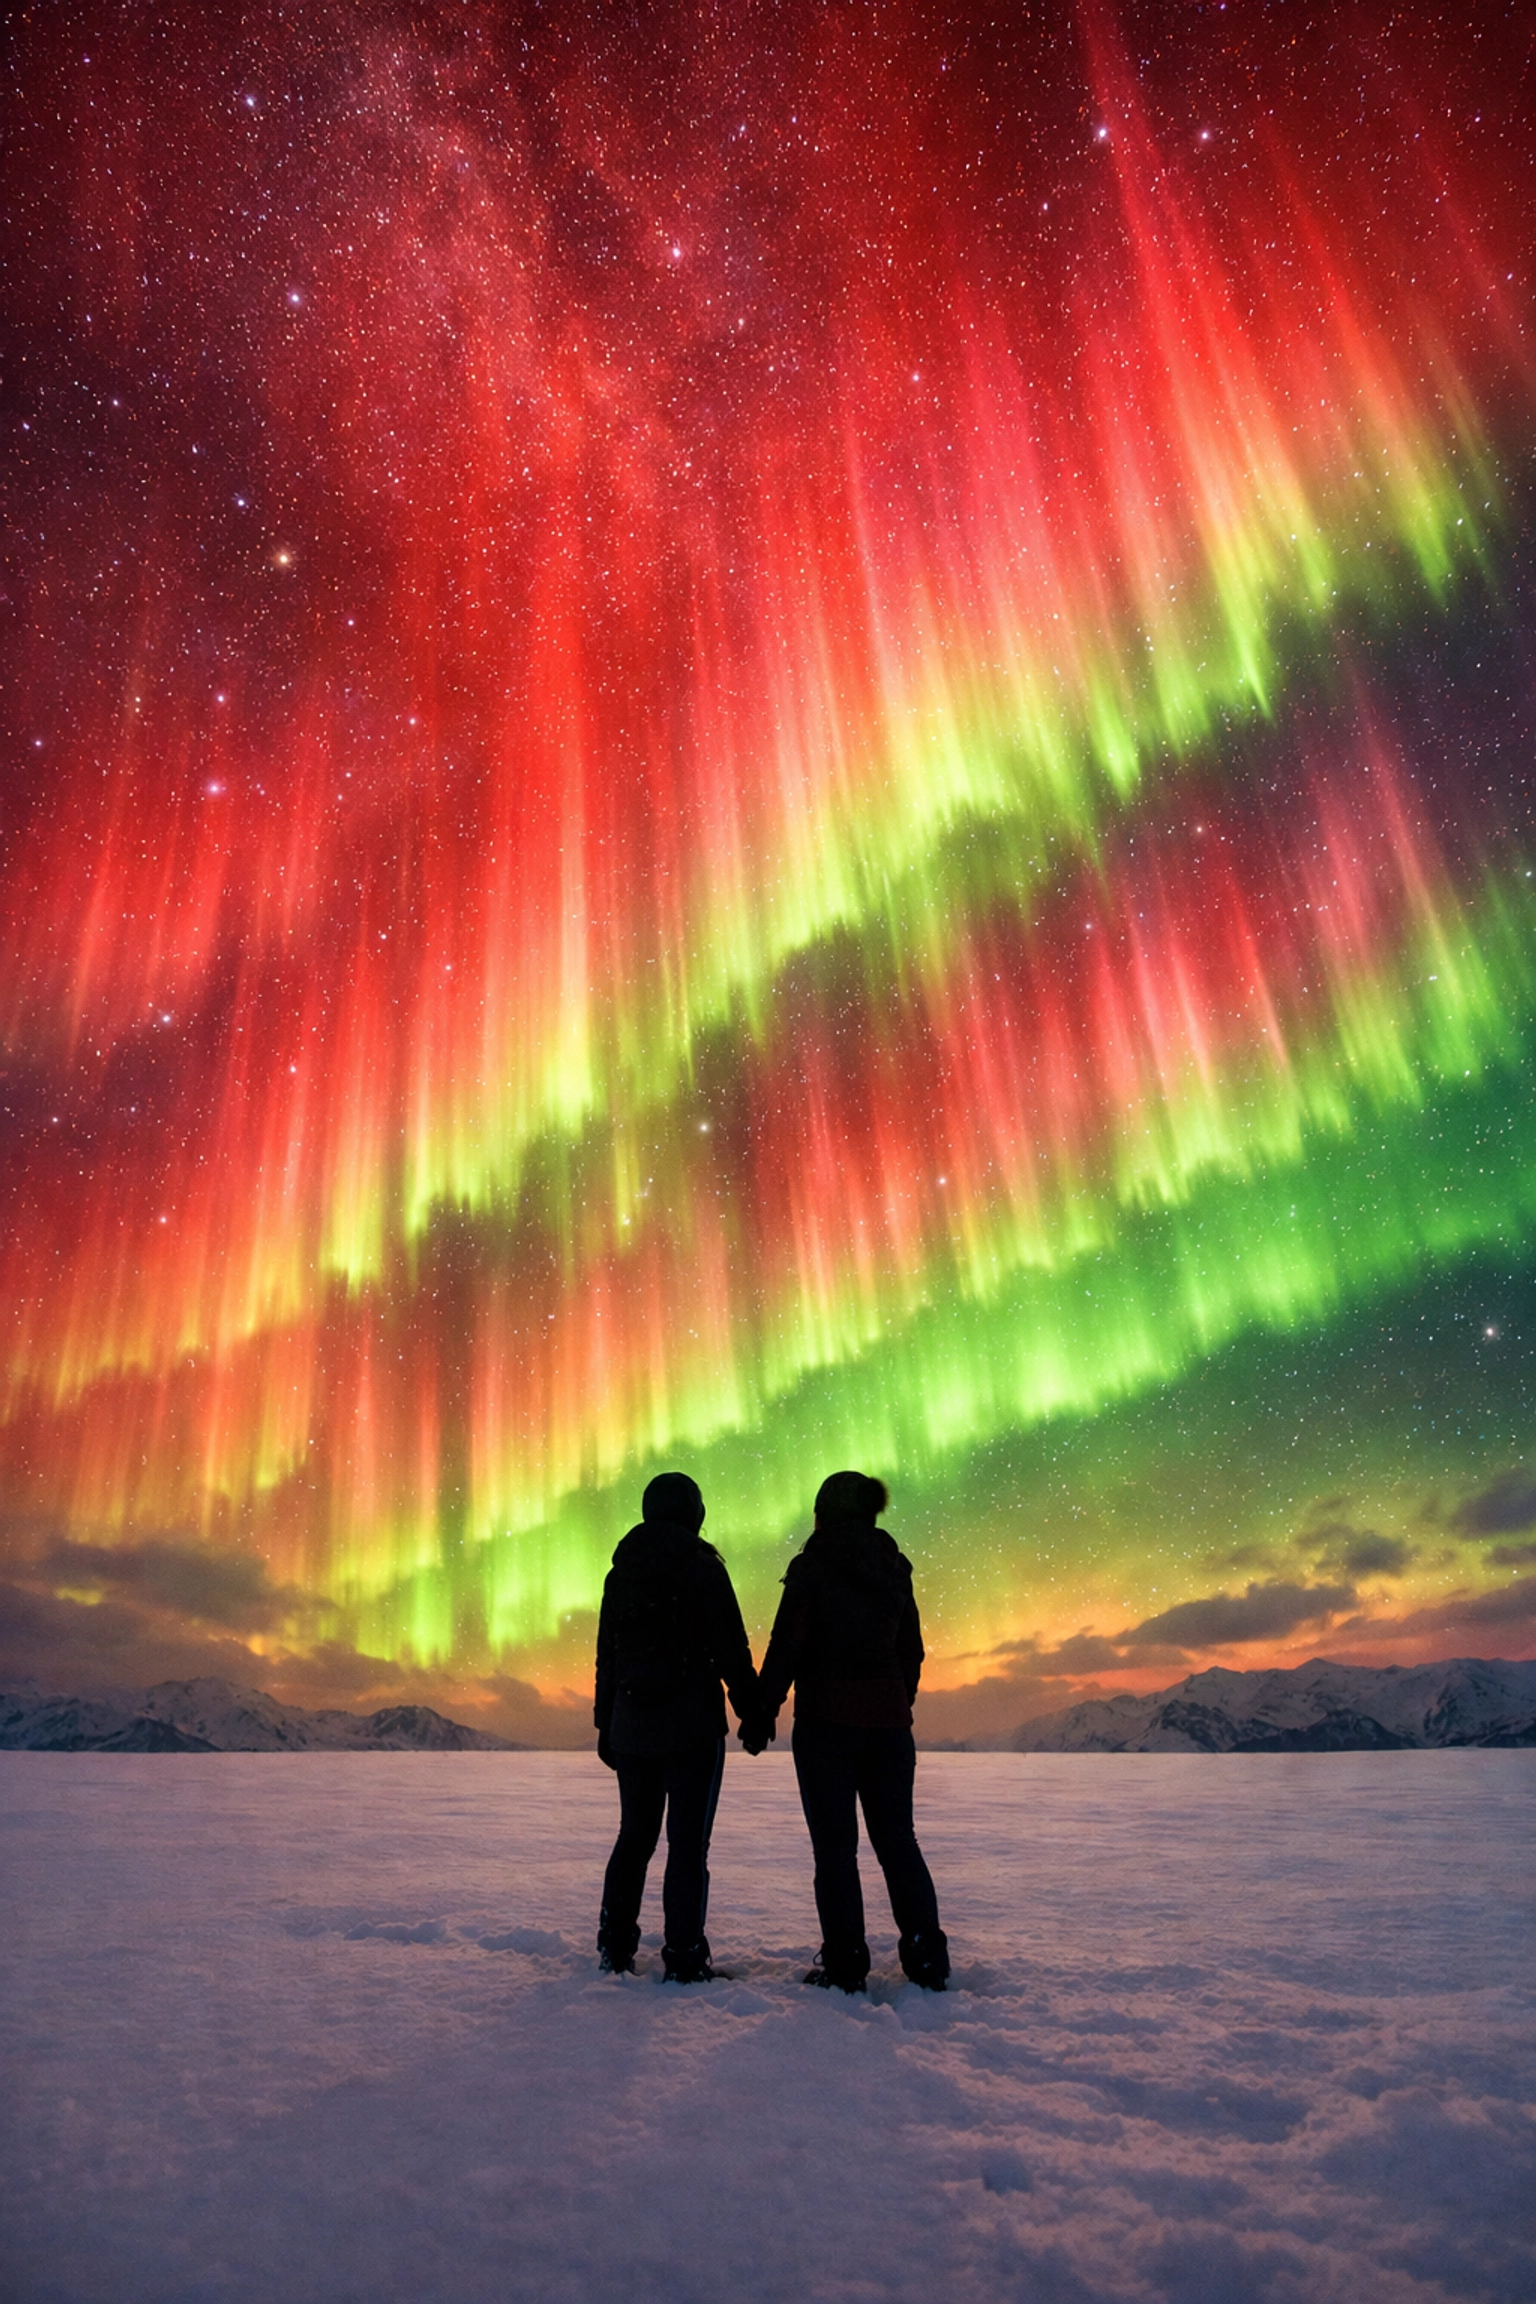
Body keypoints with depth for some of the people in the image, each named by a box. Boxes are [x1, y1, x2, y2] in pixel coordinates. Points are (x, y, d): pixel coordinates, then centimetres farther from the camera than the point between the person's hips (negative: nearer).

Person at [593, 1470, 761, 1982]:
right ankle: (684, 1960, 2)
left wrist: (605, 1725, 17)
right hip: (693, 1728, -5)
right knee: (688, 1843, 1)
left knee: (634, 1835, 18)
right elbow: (731, 1651, -10)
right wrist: (753, 1711, 0)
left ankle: (614, 1946, 23)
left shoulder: (621, 1572, 7)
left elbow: (606, 1656, 11)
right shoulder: (702, 1567, -9)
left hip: (630, 1728, 5)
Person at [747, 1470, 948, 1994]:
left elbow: (787, 1646, -11)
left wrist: (763, 1712, -5)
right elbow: (912, 1650, 13)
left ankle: (845, 1964, 7)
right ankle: (927, 1957, 13)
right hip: (889, 1723, 5)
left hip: (826, 1721, -5)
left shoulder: (813, 1567, -9)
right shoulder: (895, 1568, 8)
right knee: (897, 1839, 13)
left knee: (835, 1844, 4)